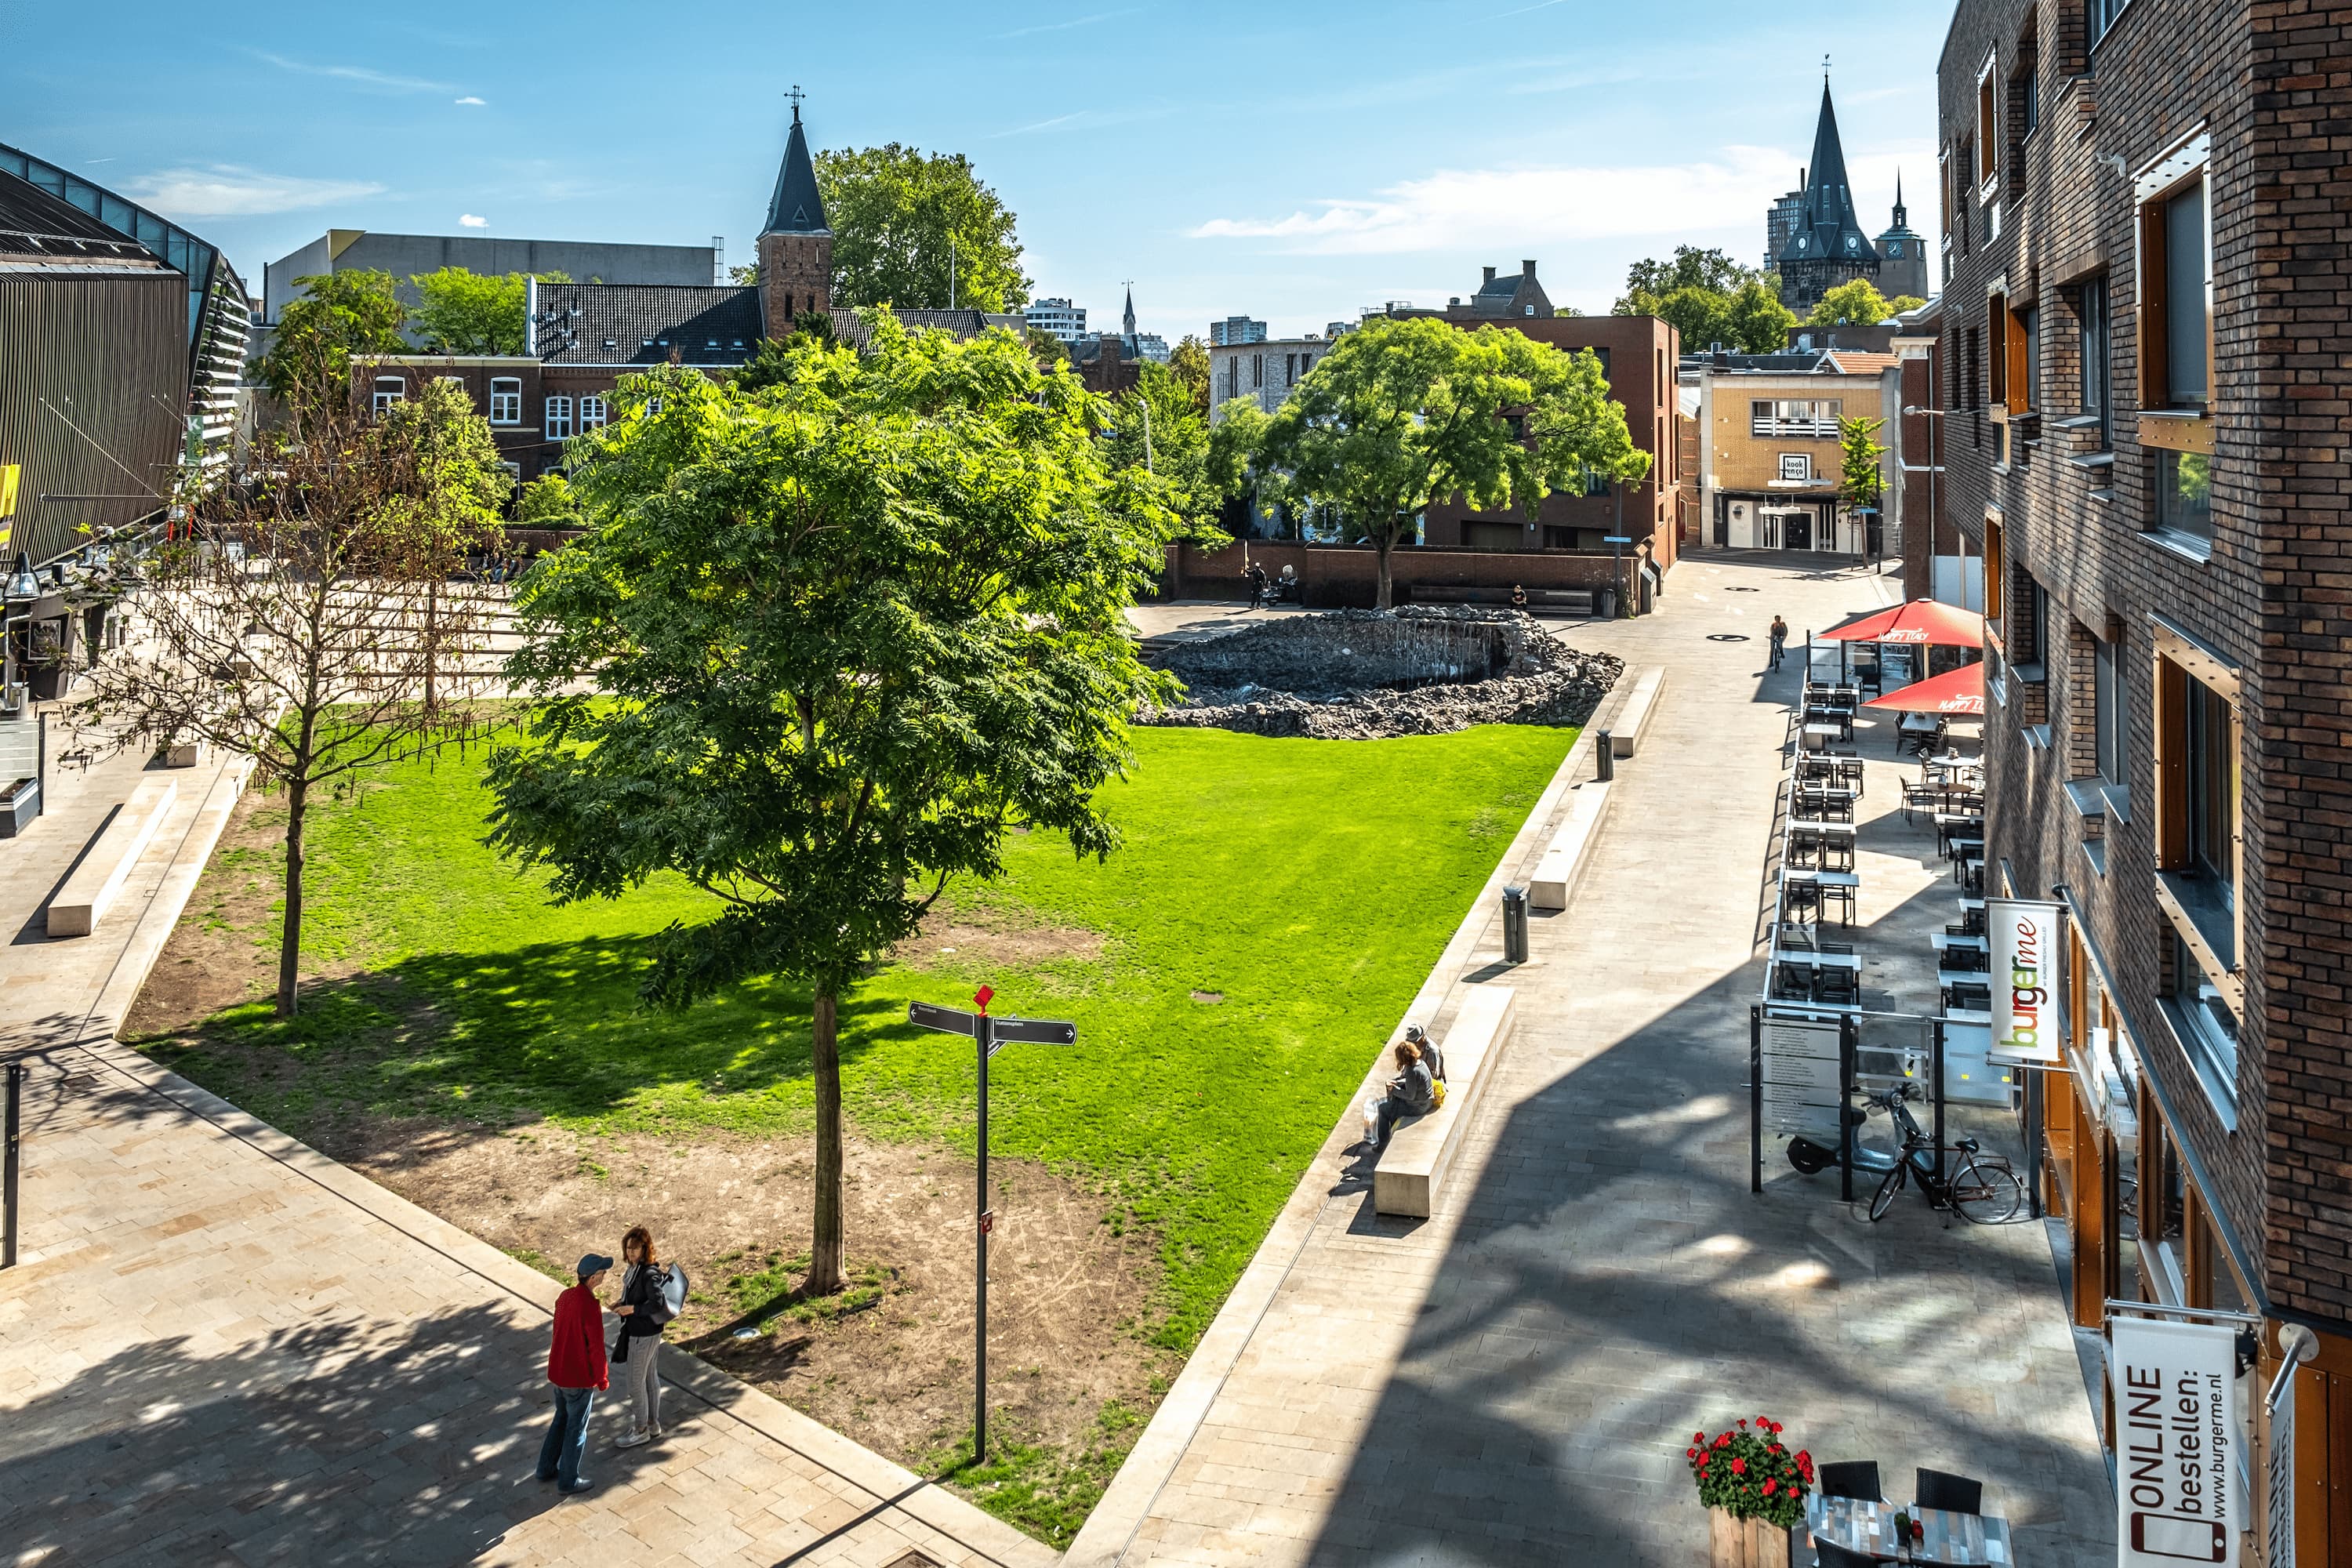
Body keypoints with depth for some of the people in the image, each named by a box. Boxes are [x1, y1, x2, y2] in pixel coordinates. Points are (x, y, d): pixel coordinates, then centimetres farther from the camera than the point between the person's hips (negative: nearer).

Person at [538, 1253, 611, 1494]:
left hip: (558, 1372, 8)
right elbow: (596, 1348, -21)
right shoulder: (591, 1307, -28)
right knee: (576, 1429, 10)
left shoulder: (565, 1296, -3)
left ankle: (547, 1468, 36)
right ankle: (568, 1481, 22)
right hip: (579, 1379, -8)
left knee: (561, 1419, 25)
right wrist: (602, 1379, -8)